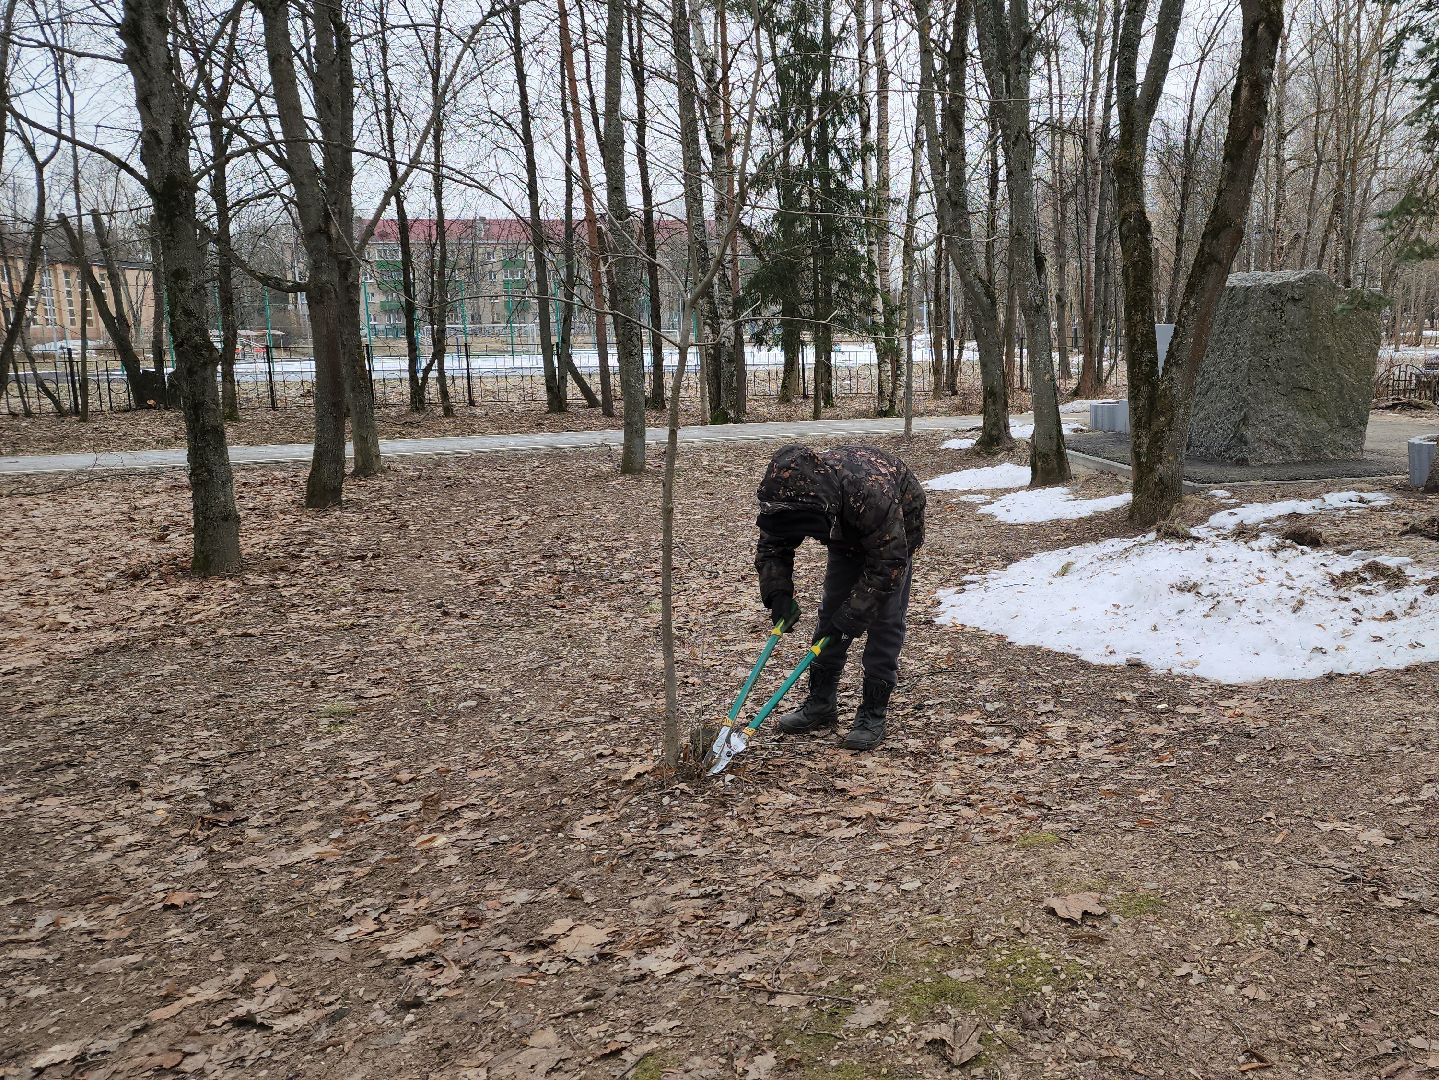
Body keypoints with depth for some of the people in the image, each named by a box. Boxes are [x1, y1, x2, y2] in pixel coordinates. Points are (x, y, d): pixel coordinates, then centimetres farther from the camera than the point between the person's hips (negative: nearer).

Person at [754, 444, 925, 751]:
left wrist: (852, 615, -36)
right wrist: (778, 594, -29)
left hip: (896, 536, -5)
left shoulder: (872, 494, -46)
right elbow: (771, 548, -14)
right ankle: (821, 704, 10)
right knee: (830, 611, 1)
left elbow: (887, 565, -37)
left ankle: (873, 714, -5)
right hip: (847, 531, 5)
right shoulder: (794, 492, -29)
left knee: (885, 619, -12)